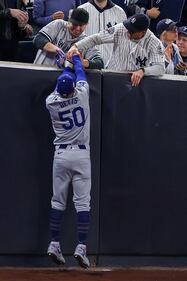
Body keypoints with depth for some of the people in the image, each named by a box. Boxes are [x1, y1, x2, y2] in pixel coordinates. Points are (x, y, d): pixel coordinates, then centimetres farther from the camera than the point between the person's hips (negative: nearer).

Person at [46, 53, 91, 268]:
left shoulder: (51, 102, -5)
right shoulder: (81, 94, -8)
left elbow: (60, 87, 17)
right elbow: (80, 73, 12)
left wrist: (67, 65, 32)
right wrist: (75, 58, 32)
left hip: (61, 155, 2)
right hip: (81, 154, -2)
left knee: (58, 201, 10)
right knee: (82, 202, -3)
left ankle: (54, 244, 8)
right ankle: (81, 246, -10)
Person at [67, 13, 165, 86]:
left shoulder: (154, 43, -13)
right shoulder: (120, 30, -7)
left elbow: (160, 67, -21)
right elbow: (96, 38, -4)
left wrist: (142, 71, -39)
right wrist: (76, 46, -18)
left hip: (135, 83, -1)